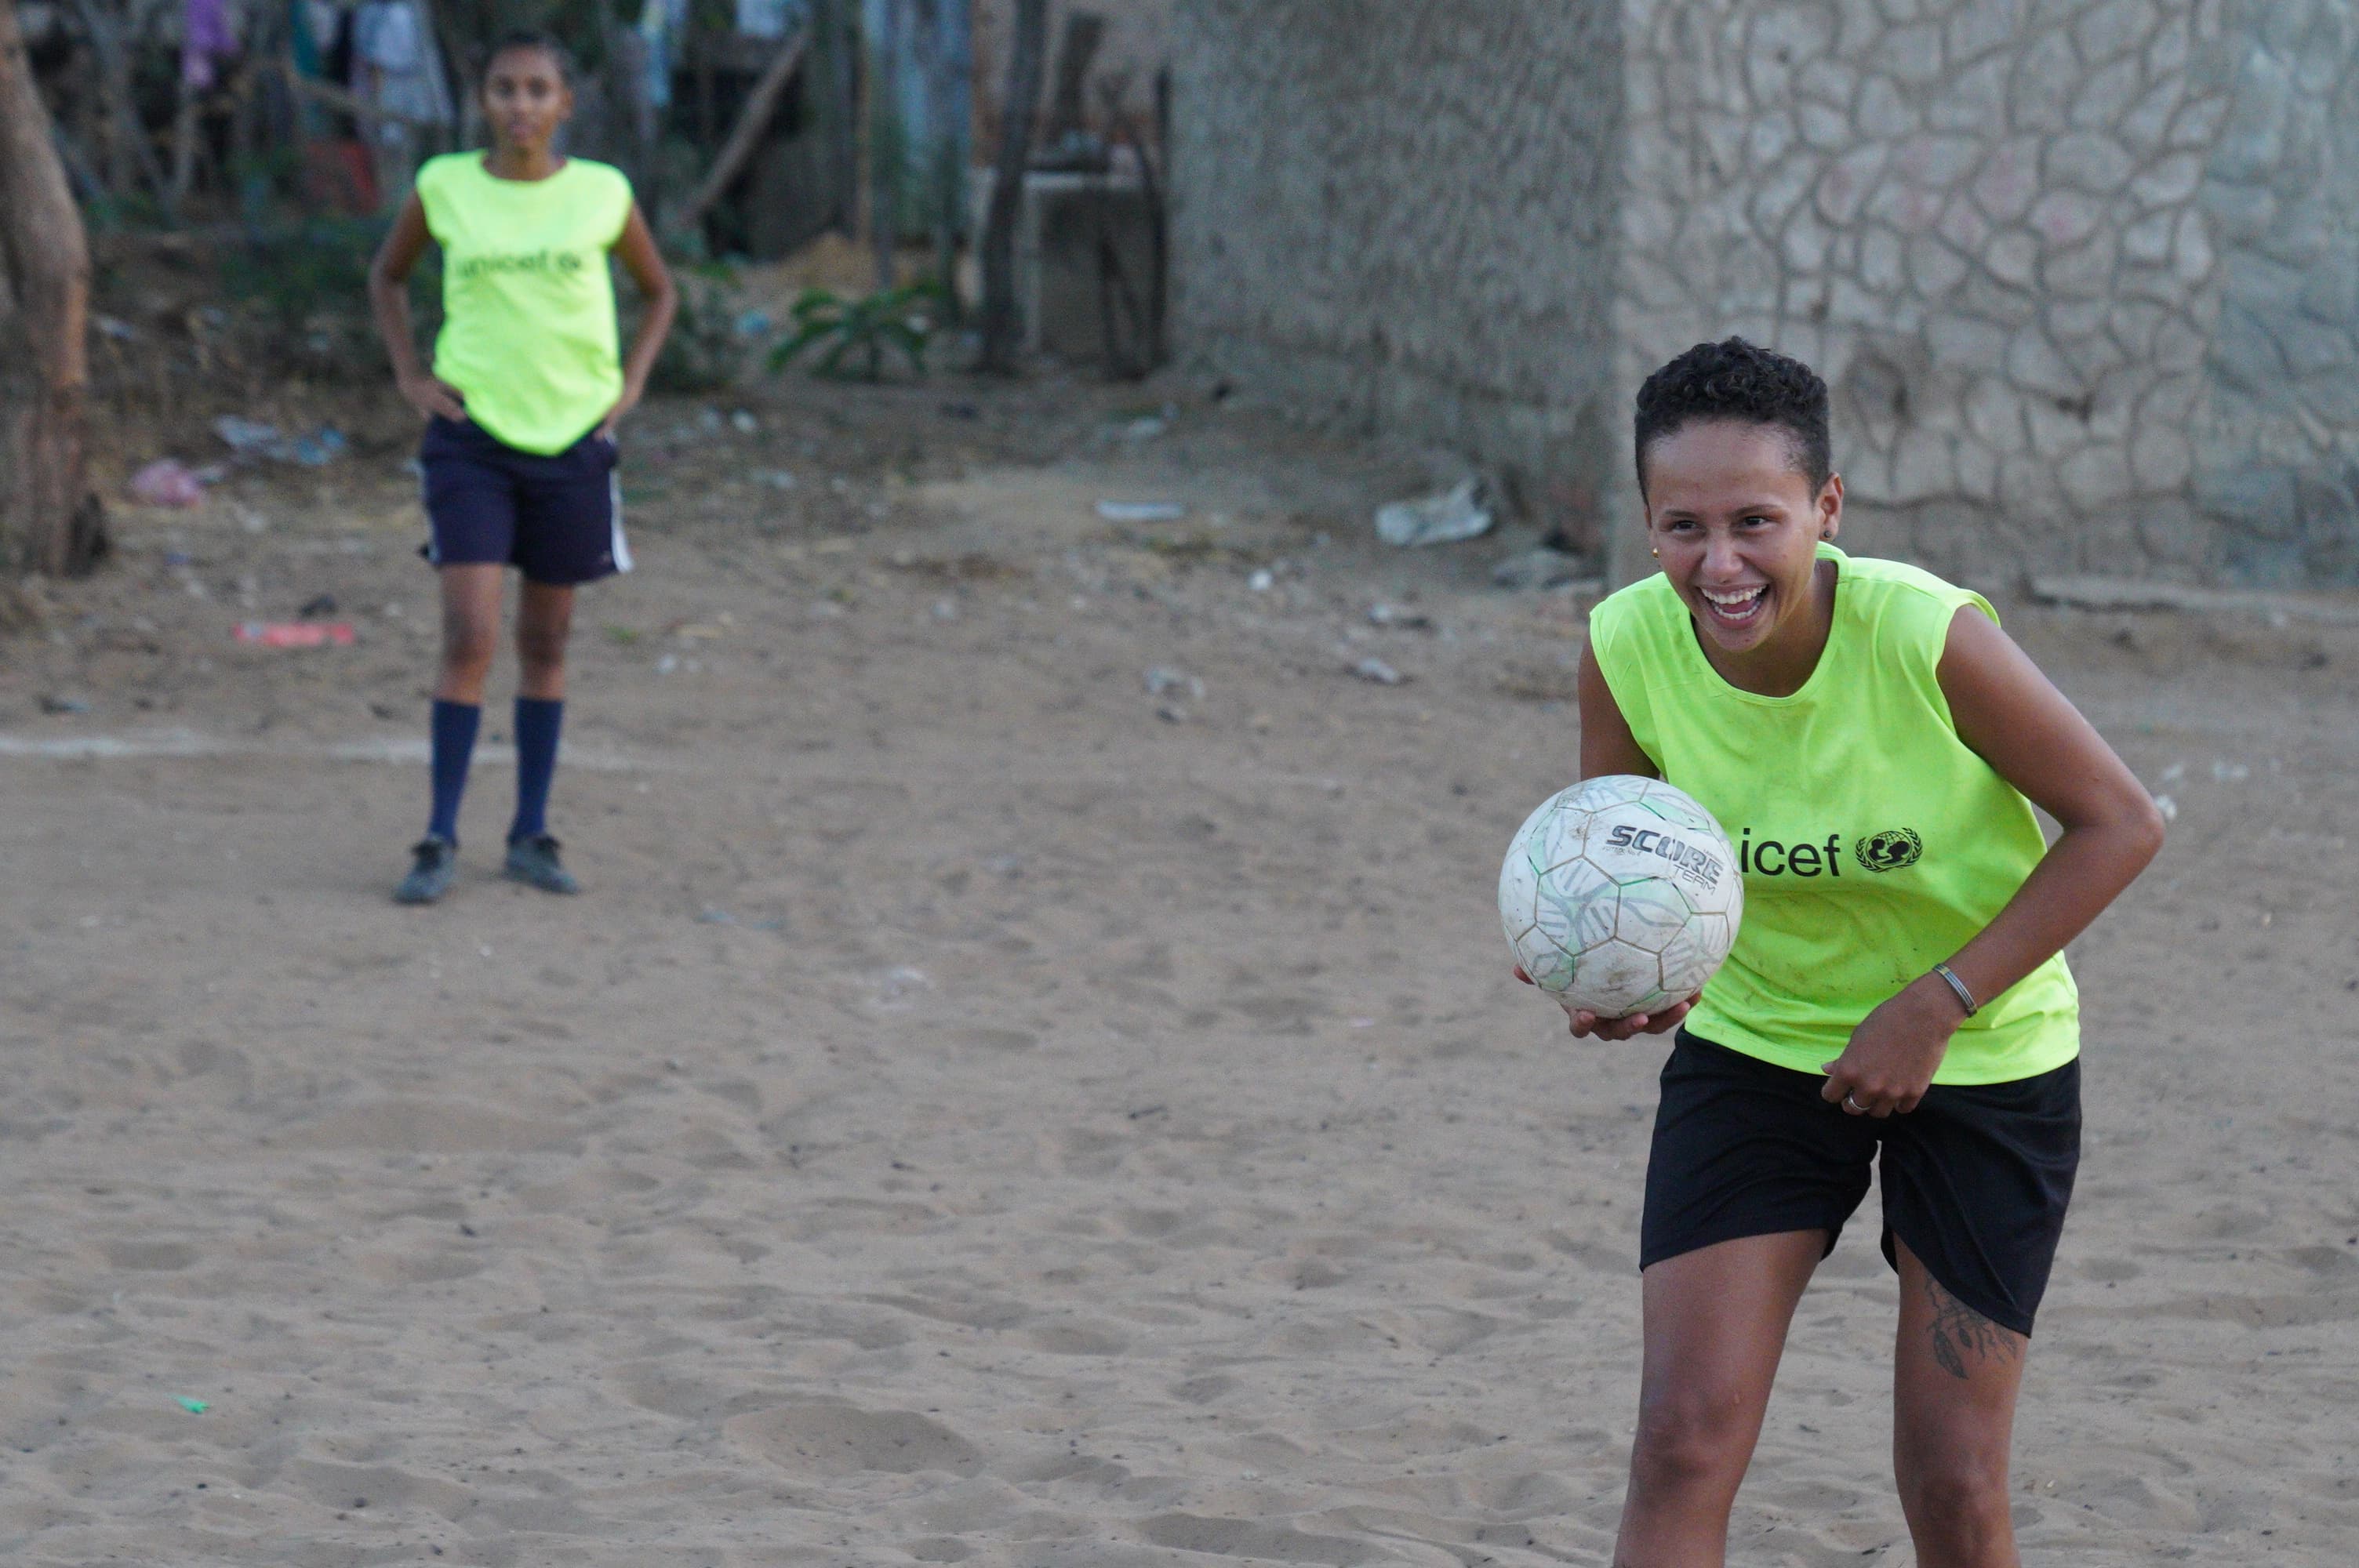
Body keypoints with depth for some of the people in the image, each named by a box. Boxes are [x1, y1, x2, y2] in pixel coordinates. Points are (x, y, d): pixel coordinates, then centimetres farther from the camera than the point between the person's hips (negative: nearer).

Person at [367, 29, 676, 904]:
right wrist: (410, 375, 4)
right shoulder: (445, 188, -1)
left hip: (571, 438, 1)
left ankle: (531, 835, 18)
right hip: (470, 437, -1)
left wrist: (630, 384, 3)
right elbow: (388, 276, 16)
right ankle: (440, 840, -4)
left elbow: (659, 290, 15)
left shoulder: (602, 195, -1)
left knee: (546, 642, 9)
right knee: (468, 637, -11)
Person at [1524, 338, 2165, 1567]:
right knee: (1683, 1440, -10)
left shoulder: (1929, 637, -28)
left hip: (1984, 1060, -2)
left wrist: (1935, 1005, -20)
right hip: (1753, 1042, 2)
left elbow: (2119, 823, -17)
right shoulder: (1626, 648, -18)